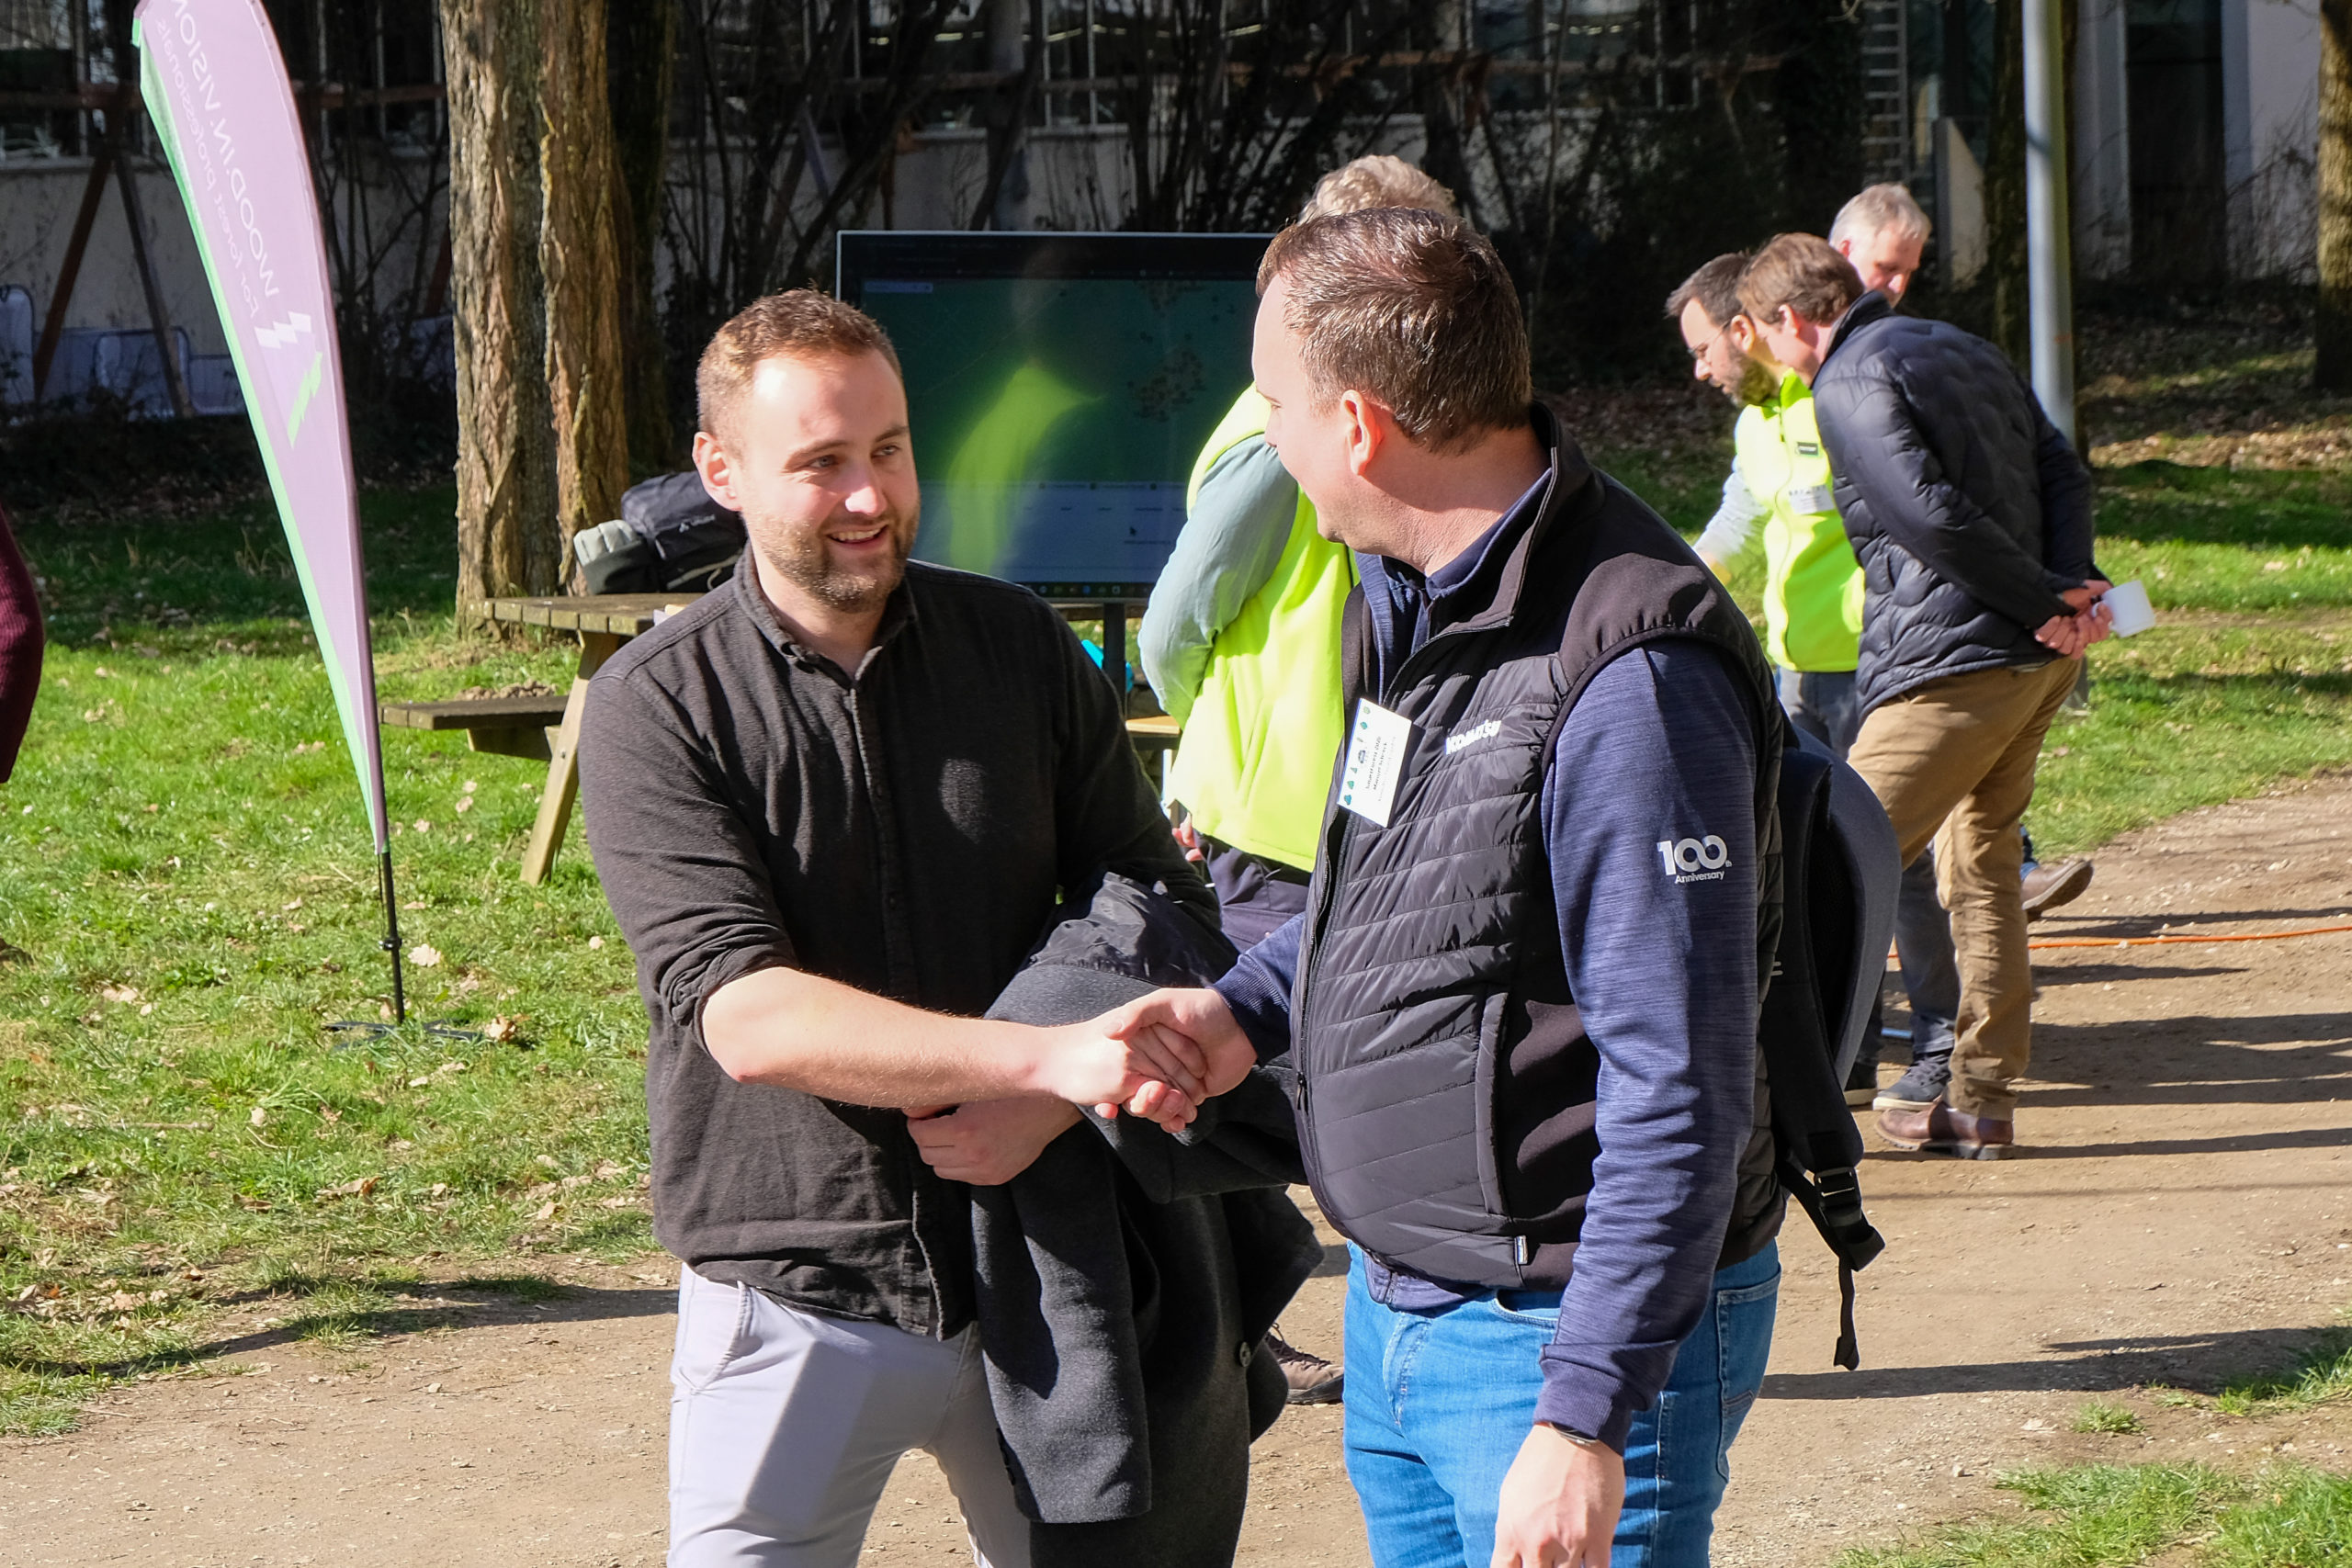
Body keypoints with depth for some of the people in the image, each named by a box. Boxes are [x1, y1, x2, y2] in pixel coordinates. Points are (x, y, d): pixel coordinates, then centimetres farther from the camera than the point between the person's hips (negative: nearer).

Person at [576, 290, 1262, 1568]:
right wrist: (1046, 1055, -30)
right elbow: (748, 1018, -19)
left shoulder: (1022, 651, 4)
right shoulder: (653, 707, -8)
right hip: (796, 1304, -3)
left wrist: (1049, 1107, -13)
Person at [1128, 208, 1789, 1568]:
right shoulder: (1406, 591, 6)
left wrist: (1584, 1420, -25)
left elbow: (1680, 1093, -25)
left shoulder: (1629, 674, -24)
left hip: (1570, 1330, -9)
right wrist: (1244, 1009, 7)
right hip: (1397, 1309, 9)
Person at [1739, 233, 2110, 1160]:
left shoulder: (1848, 386, -9)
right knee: (1982, 860, 17)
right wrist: (2076, 591, -1)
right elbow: (2061, 473, 13)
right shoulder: (1966, 350, 19)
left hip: (1952, 664, -9)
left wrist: (2047, 601, -12)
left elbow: (1933, 517, -20)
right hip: (2041, 663, 9)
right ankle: (1982, 1100, 18)